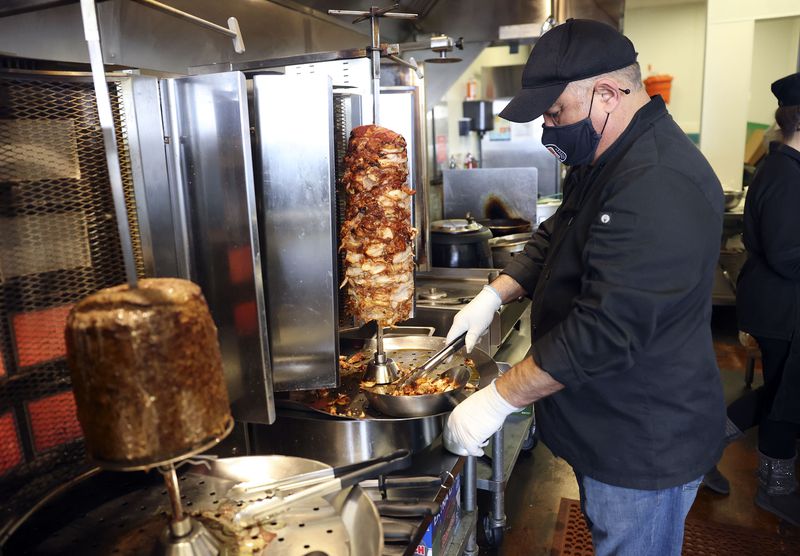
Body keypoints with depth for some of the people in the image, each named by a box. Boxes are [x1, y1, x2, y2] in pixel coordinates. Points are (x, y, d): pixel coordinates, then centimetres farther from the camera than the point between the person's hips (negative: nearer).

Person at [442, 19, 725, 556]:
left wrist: (499, 399, -26)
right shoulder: (606, 160, 6)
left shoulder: (661, 187, -30)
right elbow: (557, 238, 16)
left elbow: (606, 329, -33)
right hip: (605, 423, 9)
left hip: (646, 446, -9)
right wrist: (495, 294, 1)